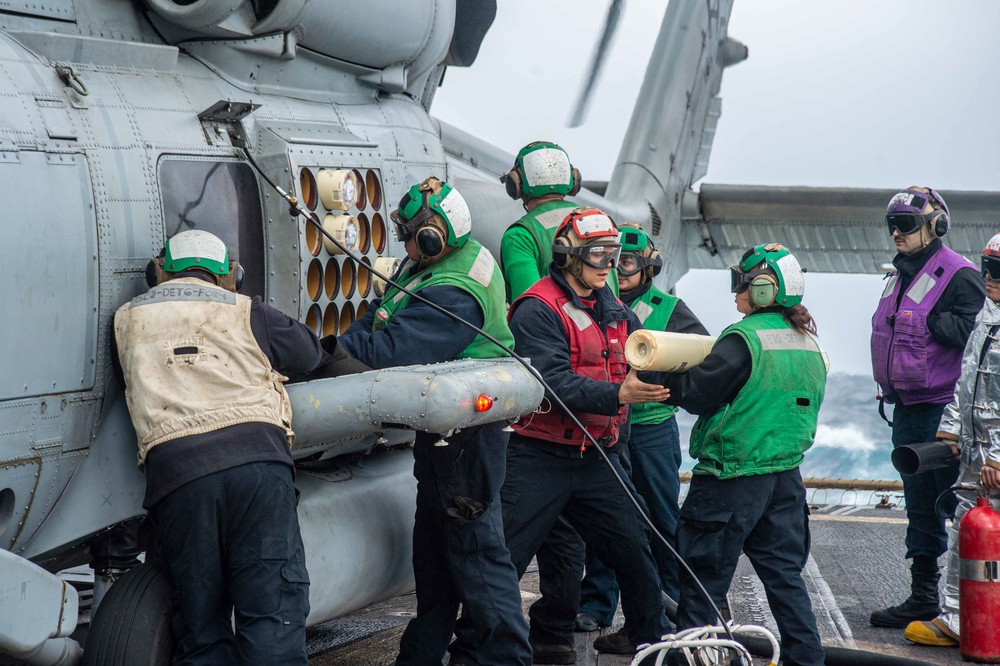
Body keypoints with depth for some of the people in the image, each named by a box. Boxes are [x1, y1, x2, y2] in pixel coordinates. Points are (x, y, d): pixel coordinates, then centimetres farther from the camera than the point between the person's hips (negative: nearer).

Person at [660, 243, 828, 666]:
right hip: (786, 477, 7)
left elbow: (696, 393, -15)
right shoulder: (809, 345, 8)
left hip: (733, 479, -7)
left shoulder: (745, 339, -15)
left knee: (704, 575, 4)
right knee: (784, 574, 13)